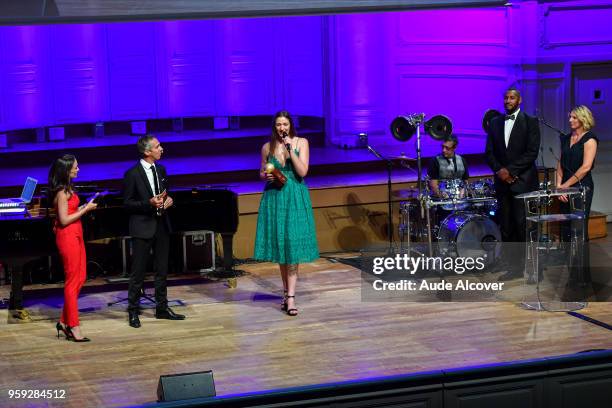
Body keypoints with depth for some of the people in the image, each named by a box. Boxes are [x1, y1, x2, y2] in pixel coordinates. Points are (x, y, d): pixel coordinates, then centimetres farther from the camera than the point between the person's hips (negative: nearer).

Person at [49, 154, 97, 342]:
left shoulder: (67, 189, 11)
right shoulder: (61, 192, -16)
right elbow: (64, 220, -20)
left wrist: (83, 207, 5)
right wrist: (86, 209, -15)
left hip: (75, 236, 10)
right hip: (67, 237, -10)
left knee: (80, 278, 12)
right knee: (73, 280, -4)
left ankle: (65, 321, 17)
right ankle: (73, 326, 2)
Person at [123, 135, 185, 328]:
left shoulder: (160, 170, 8)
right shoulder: (132, 174, -12)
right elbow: (128, 204, -11)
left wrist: (168, 200, -2)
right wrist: (150, 203, -23)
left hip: (161, 225, 7)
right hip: (143, 227, -6)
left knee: (162, 270, 12)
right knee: (138, 271, 0)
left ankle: (162, 308, 23)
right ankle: (133, 311, 8)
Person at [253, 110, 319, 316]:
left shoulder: (301, 143, -1)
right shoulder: (268, 147, 4)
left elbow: (302, 172, -10)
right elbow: (262, 172, 15)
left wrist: (291, 149, -17)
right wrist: (266, 176, -7)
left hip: (295, 199, -2)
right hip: (274, 199, 2)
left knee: (293, 245, -8)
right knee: (279, 245, 7)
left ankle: (290, 297, -10)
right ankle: (287, 291, 20)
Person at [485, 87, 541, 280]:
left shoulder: (530, 122, 0)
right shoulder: (495, 123, 14)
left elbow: (532, 152, -9)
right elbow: (489, 152, 11)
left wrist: (510, 170, -13)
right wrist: (499, 170, -6)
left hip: (523, 182, -5)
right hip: (503, 182, 5)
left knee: (523, 225, -9)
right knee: (506, 227, 3)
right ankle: (513, 266, 9)